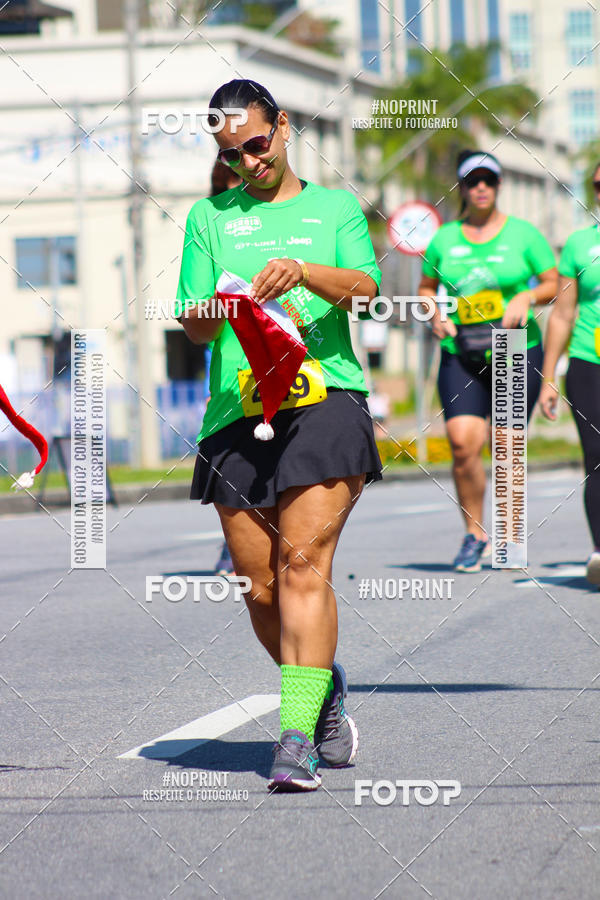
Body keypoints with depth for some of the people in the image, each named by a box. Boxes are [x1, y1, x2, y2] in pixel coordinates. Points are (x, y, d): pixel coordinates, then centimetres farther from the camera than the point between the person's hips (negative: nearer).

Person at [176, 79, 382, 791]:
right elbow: (193, 328, 11)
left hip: (325, 399, -3)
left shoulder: (335, 207, 15)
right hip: (236, 414, 3)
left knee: (303, 564, -17)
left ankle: (297, 741, -21)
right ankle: (326, 689, 29)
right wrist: (216, 308, -12)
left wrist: (305, 271, -21)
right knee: (260, 589, 2)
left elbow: (366, 289, -2)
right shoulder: (209, 218, 19)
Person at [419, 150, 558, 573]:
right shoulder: (443, 240, 8)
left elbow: (555, 284, 4)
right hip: (461, 355, 2)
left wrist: (526, 297, -15)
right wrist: (435, 313, 0)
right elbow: (426, 288, 20)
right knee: (463, 442, -14)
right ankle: (475, 534, 3)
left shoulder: (523, 234, 2)